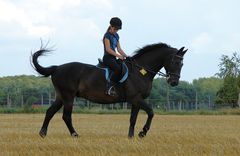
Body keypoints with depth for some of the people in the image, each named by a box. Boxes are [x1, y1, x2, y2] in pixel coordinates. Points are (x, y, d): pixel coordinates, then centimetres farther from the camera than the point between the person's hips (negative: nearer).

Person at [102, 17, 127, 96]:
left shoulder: (116, 36, 18)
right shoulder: (107, 35, -8)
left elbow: (119, 48, 17)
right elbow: (108, 49, -15)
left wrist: (126, 56, 1)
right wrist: (118, 56, -21)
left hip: (113, 58, 9)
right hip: (107, 57, -9)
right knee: (118, 69, -32)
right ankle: (110, 87, -30)